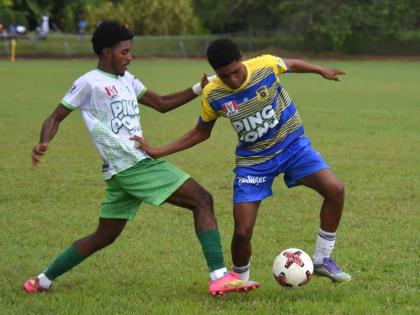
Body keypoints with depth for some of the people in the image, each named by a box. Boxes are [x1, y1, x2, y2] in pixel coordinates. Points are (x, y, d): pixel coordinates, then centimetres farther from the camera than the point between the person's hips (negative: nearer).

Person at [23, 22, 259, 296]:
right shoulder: (89, 83, -5)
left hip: (122, 171, 10)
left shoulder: (127, 80, 19)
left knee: (105, 236, 18)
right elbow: (55, 118, -1)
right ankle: (219, 277, -21)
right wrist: (43, 145, -20)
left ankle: (44, 280, 23)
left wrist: (199, 89, 15)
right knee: (203, 201, -13)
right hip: (134, 166, -10)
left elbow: (162, 104, 26)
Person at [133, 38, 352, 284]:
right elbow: (202, 132, 4)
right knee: (242, 232, -11)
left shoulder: (266, 65, -18)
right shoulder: (212, 95, -14)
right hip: (254, 160, 0)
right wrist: (158, 152, -1)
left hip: (292, 144, 0)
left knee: (335, 190, -22)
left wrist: (321, 70, 4)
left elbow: (292, 64, 8)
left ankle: (322, 260, -3)